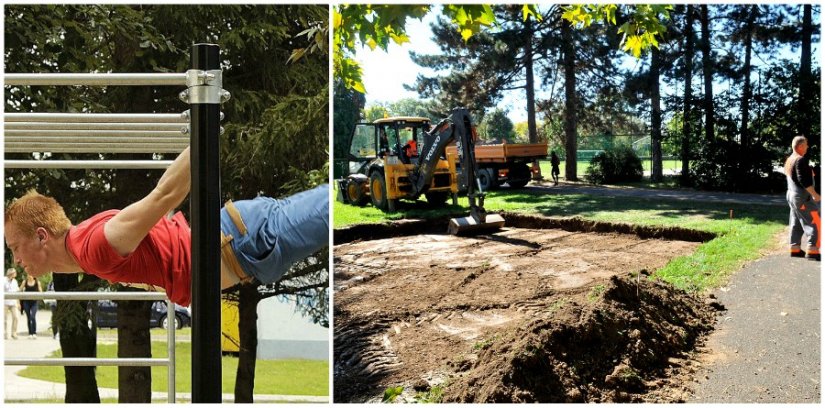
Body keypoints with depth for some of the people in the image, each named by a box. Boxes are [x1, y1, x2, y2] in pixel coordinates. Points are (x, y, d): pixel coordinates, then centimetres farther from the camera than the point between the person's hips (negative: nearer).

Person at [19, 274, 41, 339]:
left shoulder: (37, 282, 1)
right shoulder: (25, 282, 3)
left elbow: (40, 292, 5)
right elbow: (20, 290, 11)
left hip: (34, 302, -2)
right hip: (26, 301, 2)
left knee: (33, 317, -16)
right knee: (28, 318, 6)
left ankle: (34, 333, -10)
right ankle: (30, 333, 15)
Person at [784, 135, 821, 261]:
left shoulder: (789, 160, 12)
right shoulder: (801, 160, -17)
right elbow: (803, 180, -23)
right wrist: (815, 194, -18)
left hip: (791, 195, 10)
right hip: (803, 197, -10)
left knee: (796, 224, 13)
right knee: (815, 223, -6)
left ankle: (795, 249, 14)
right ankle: (813, 251, -8)